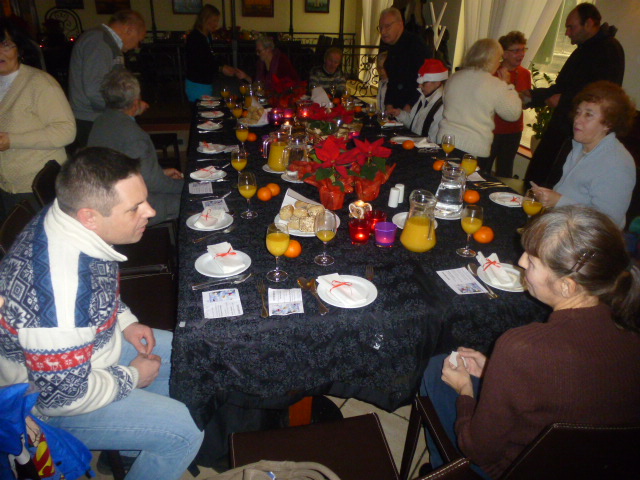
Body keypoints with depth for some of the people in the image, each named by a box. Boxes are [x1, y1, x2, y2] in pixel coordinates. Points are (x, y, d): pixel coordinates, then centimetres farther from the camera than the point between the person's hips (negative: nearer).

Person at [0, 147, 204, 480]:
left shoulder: (66, 218, -12)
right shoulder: (60, 292, -40)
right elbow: (62, 395, -29)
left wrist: (125, 321, -1)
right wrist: (132, 376, -14)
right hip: (44, 403, -8)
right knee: (185, 431, -12)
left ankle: (133, 443, 31)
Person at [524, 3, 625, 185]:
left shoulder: (609, 49, -11)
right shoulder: (584, 49, 20)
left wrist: (562, 101, -15)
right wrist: (532, 96, 13)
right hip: (561, 129, 9)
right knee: (534, 176, 10)